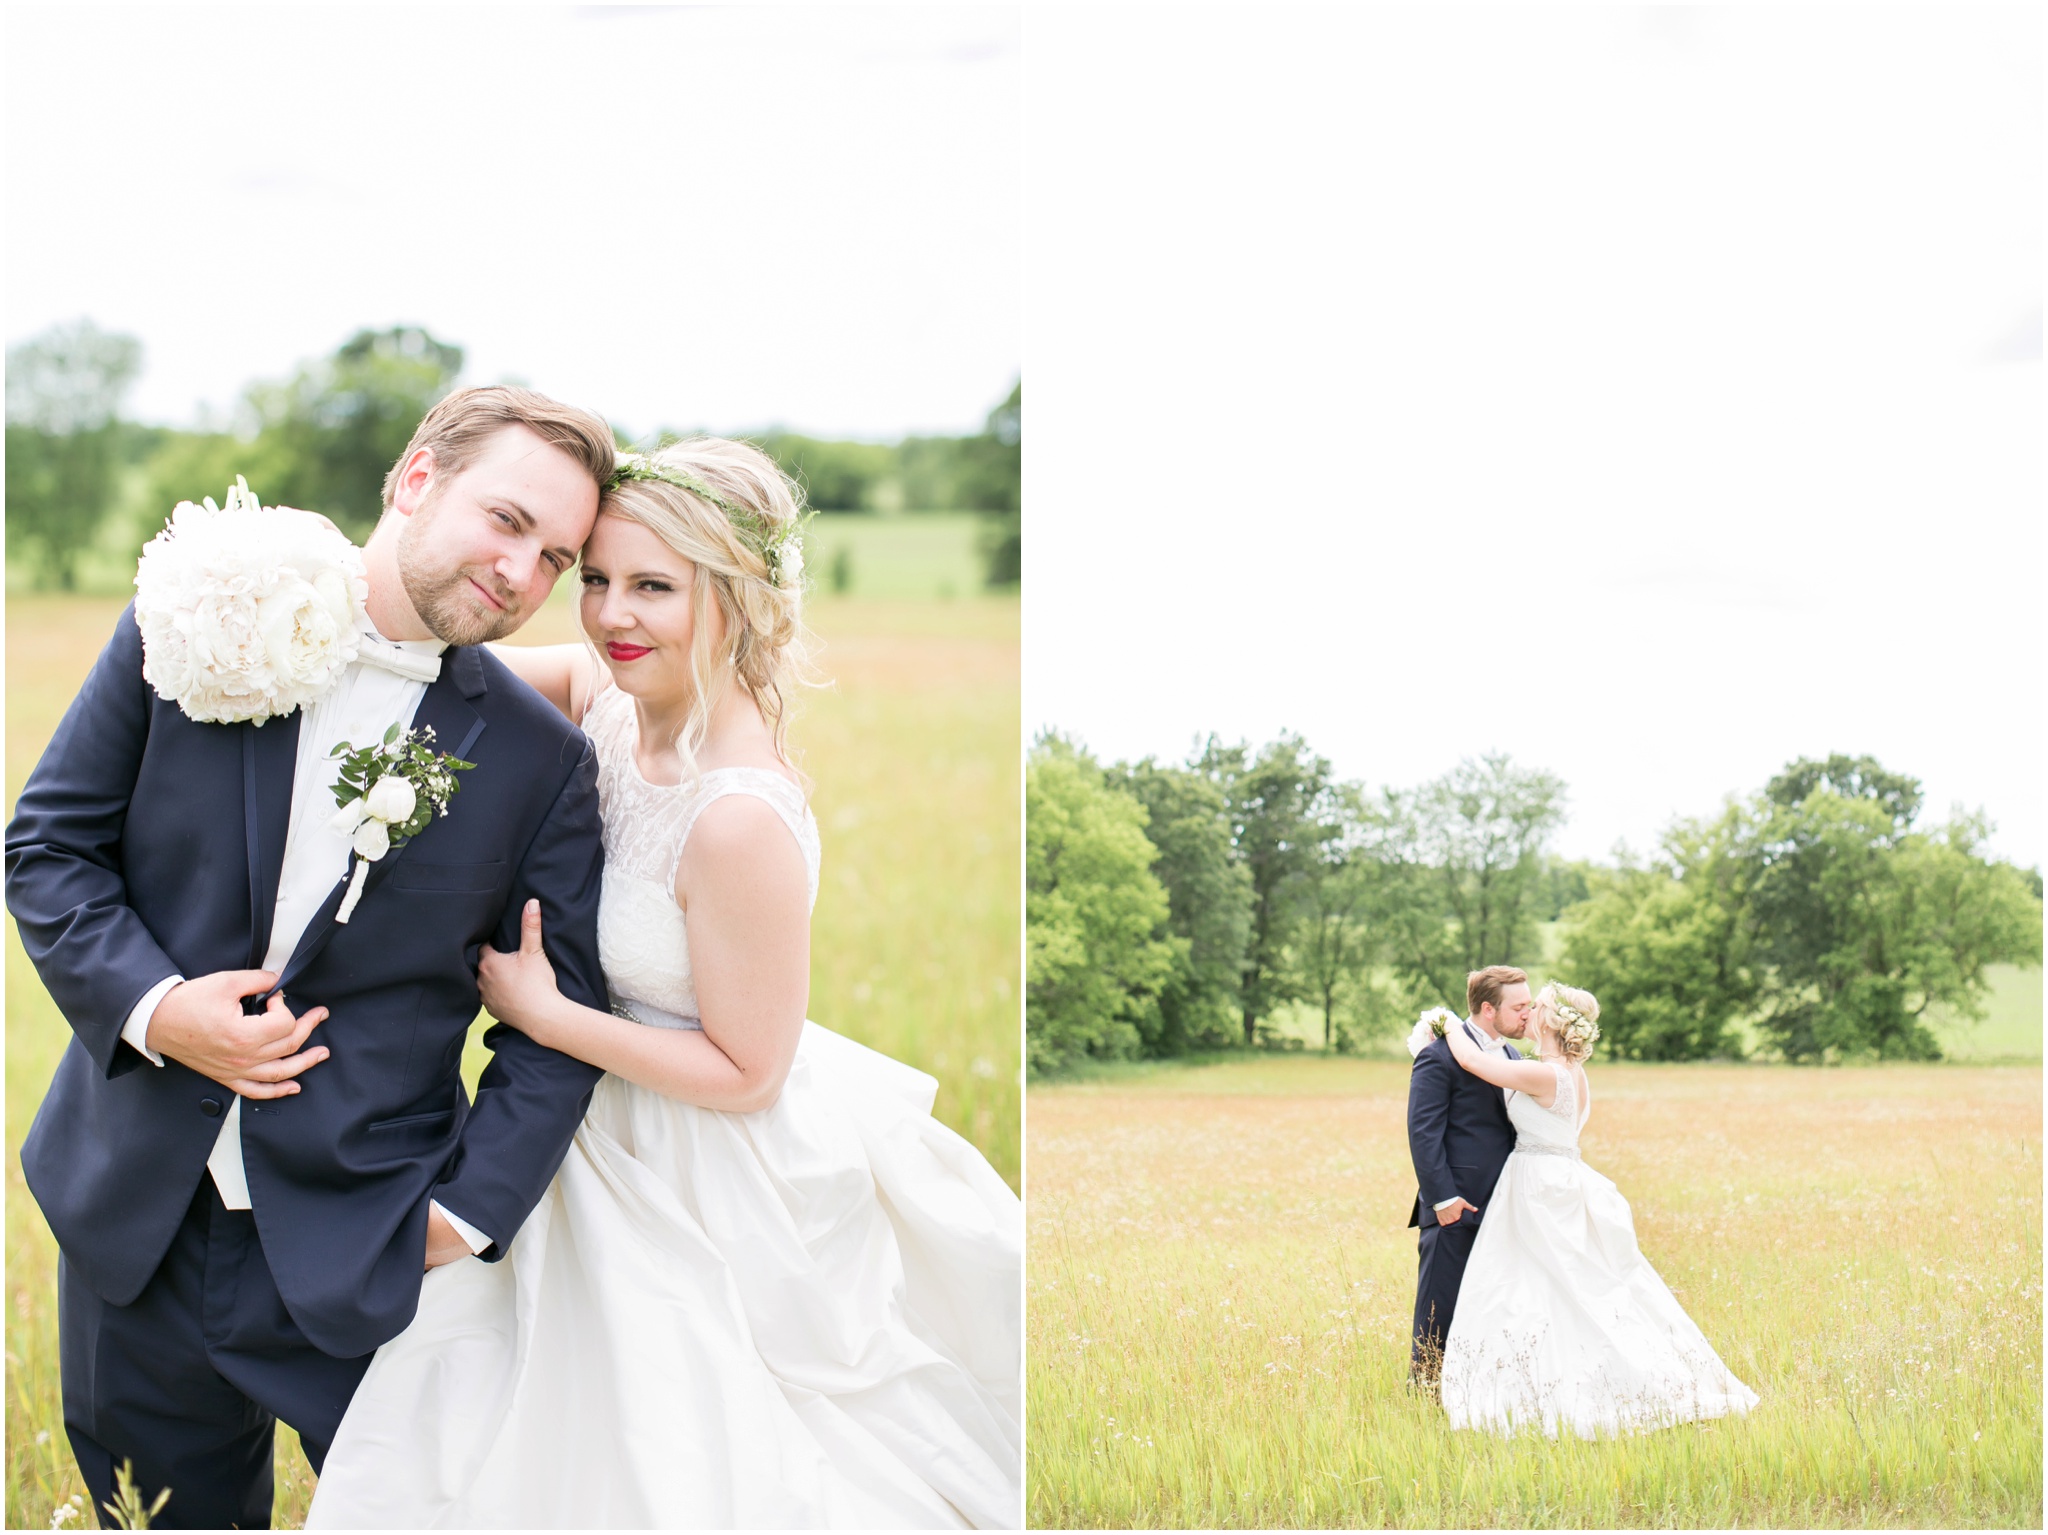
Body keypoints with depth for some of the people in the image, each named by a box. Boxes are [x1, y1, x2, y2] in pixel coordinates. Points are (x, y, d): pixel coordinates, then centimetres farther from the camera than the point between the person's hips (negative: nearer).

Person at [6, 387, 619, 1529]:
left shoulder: (542, 760, -5)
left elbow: (564, 1010, 0)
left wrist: (469, 1212, -7)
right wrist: (148, 1004, -15)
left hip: (368, 1251, -1)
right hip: (135, 1219, 1)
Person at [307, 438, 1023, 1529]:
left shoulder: (741, 820, -32)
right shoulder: (611, 697, -10)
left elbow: (744, 1071, -22)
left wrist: (542, 1012, -17)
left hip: (714, 1192, -7)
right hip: (608, 1144, 7)